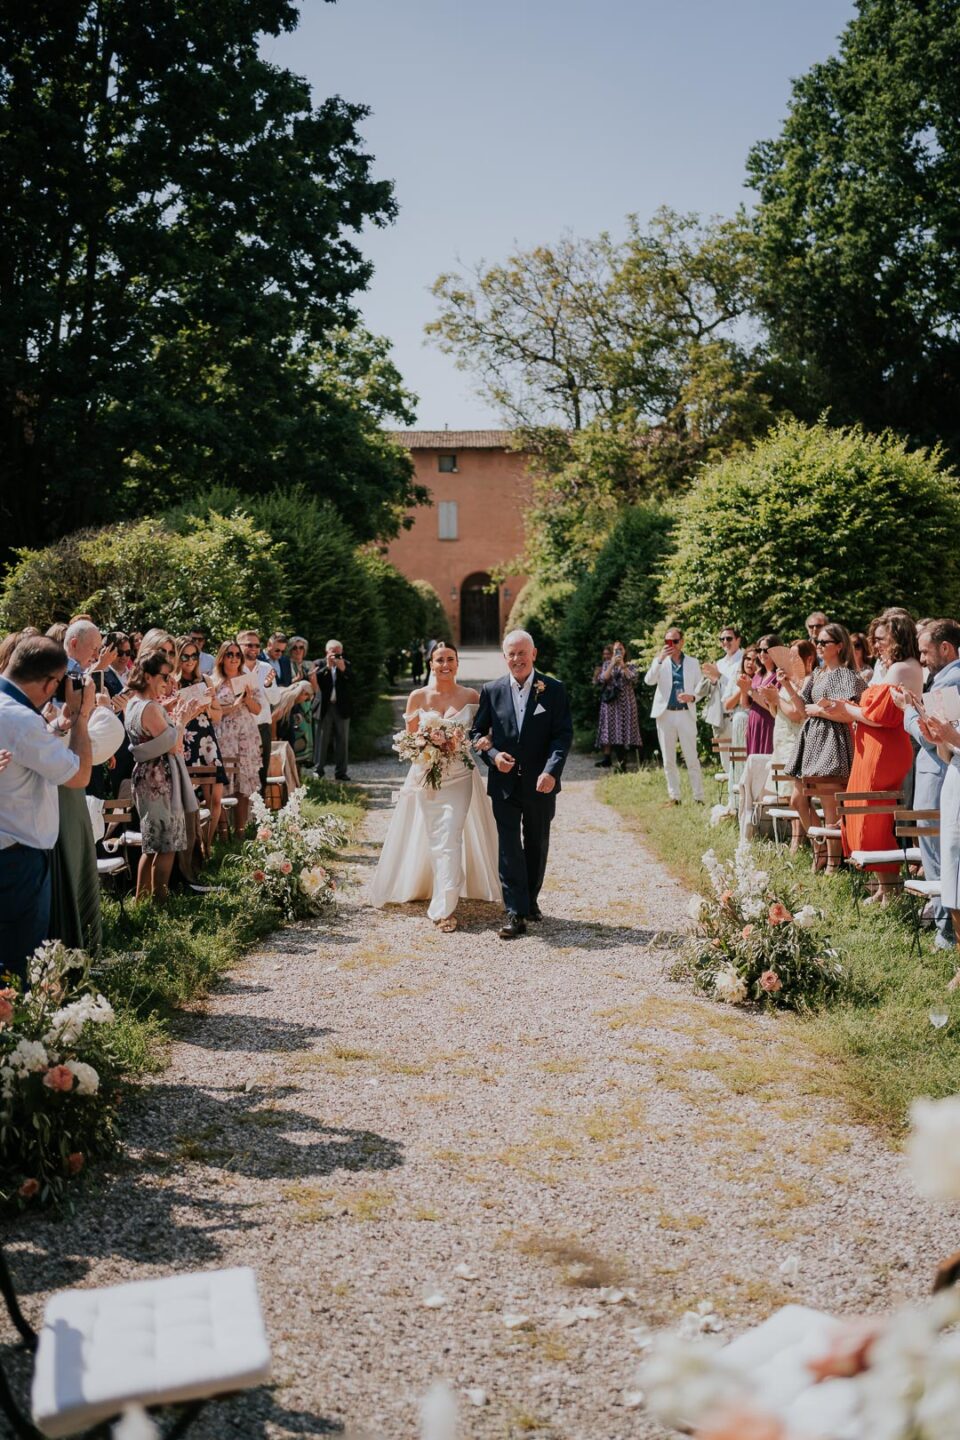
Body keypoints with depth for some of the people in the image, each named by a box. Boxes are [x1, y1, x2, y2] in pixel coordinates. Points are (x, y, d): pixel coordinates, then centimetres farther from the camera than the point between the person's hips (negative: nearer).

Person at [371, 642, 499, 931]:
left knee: (450, 838, -9)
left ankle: (445, 907, -3)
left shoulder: (471, 696, 1)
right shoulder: (418, 697, 2)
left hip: (459, 775, -1)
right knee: (434, 839, 5)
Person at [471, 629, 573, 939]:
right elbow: (478, 731, 8)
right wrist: (492, 755, -12)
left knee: (537, 845, 15)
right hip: (504, 783, 0)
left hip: (540, 783, 0)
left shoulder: (553, 690, -3)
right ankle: (515, 914, -3)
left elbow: (564, 734, -8)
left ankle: (530, 899, 33)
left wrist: (551, 770, -23)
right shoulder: (492, 691, 1)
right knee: (509, 847, -4)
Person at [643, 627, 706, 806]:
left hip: (686, 715, -1)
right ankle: (674, 796, 12)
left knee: (692, 759, -5)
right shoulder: (660, 661, 9)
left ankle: (699, 798, -1)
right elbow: (648, 681, -7)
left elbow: (701, 687, 7)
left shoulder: (693, 663, 9)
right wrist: (660, 660, -18)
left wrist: (693, 697, -15)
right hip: (665, 715, 1)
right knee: (668, 760, 5)